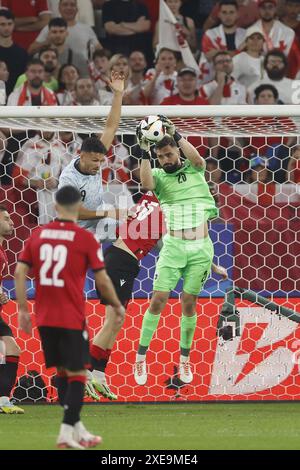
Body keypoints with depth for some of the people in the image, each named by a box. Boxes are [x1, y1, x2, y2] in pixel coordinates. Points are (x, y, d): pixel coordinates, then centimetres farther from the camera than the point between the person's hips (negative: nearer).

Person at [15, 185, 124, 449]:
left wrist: (23, 309, 6)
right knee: (77, 374, 1)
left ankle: (77, 429, 21)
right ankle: (67, 433, -6)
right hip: (72, 318, -5)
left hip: (44, 318, 5)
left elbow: (20, 272, 1)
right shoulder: (85, 238, -7)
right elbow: (102, 280, -5)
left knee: (62, 372, 16)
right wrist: (117, 306, 10)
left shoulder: (38, 235, 5)